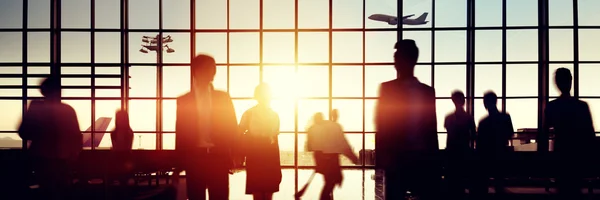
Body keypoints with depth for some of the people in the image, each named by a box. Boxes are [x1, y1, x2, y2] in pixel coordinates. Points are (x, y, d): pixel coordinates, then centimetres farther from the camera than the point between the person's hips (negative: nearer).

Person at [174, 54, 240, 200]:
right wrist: (178, 164, 5)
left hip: (219, 157, 0)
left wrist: (234, 157, -4)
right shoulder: (184, 101, 7)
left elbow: (232, 129, 6)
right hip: (194, 158, 0)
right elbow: (181, 134, 7)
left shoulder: (223, 97, 9)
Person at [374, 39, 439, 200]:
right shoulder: (388, 89, 4)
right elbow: (381, 126, -1)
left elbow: (432, 129, 12)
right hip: (395, 159, -2)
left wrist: (435, 163, 9)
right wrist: (381, 159, -10)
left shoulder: (427, 91, 11)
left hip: (423, 160, 2)